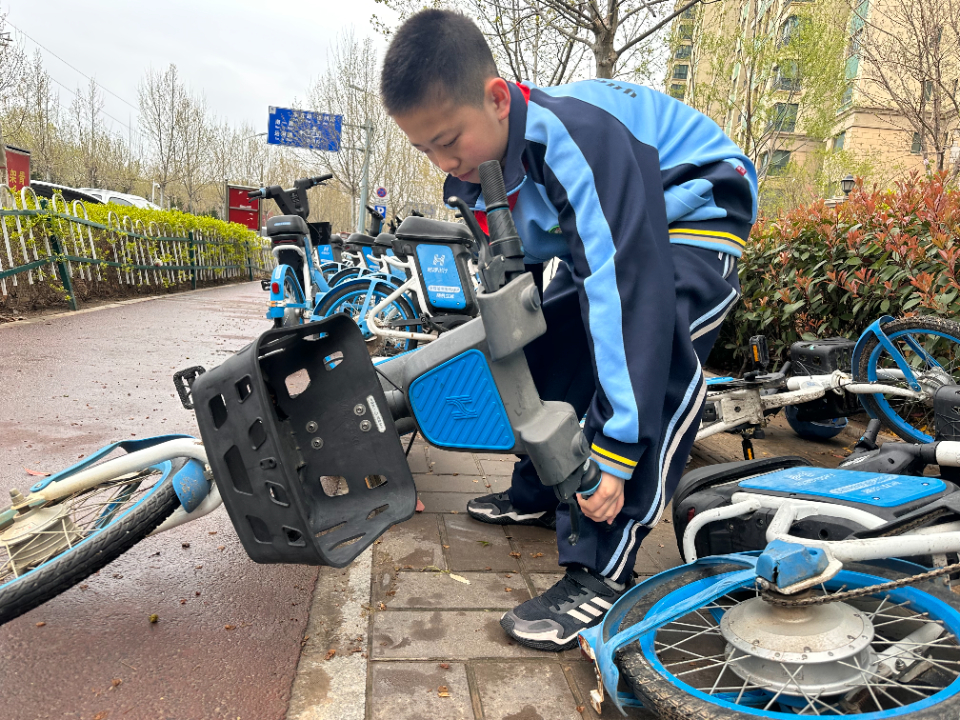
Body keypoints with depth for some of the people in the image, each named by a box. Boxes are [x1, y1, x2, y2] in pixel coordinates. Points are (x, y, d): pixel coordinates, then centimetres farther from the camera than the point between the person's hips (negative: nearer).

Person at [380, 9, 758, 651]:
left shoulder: (576, 143, -36)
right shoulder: (477, 165, -9)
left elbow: (627, 287, -43)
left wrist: (612, 453, -43)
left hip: (697, 213, -8)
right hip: (605, 227, 9)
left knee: (657, 355, -34)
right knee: (546, 342, 6)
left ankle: (603, 576, -28)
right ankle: (538, 496, 25)